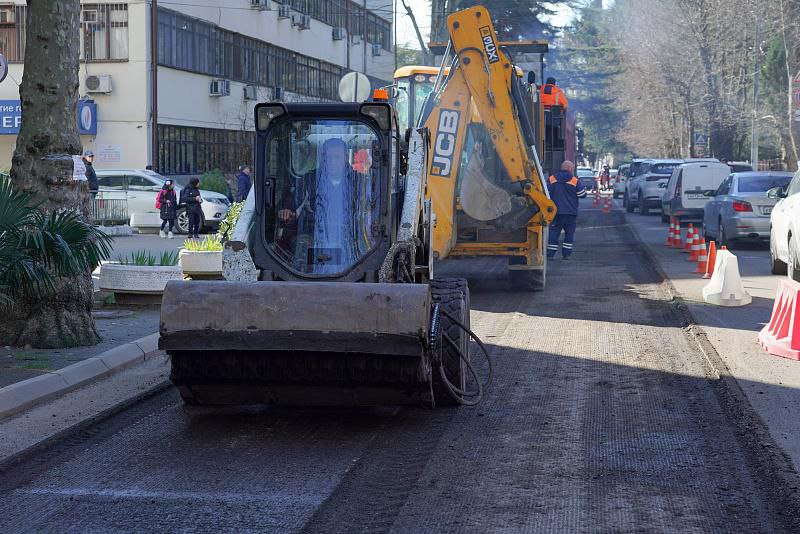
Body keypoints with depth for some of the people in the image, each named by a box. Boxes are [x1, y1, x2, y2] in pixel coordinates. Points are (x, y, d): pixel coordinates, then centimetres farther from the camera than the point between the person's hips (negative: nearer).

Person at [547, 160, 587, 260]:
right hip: (571, 212, -1)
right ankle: (566, 254, 6)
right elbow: (582, 194, -1)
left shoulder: (552, 179, 1)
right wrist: (583, 188, 20)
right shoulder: (575, 181, -5)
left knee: (554, 233, 5)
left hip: (556, 211, 1)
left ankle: (550, 254, 0)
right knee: (569, 233, 10)